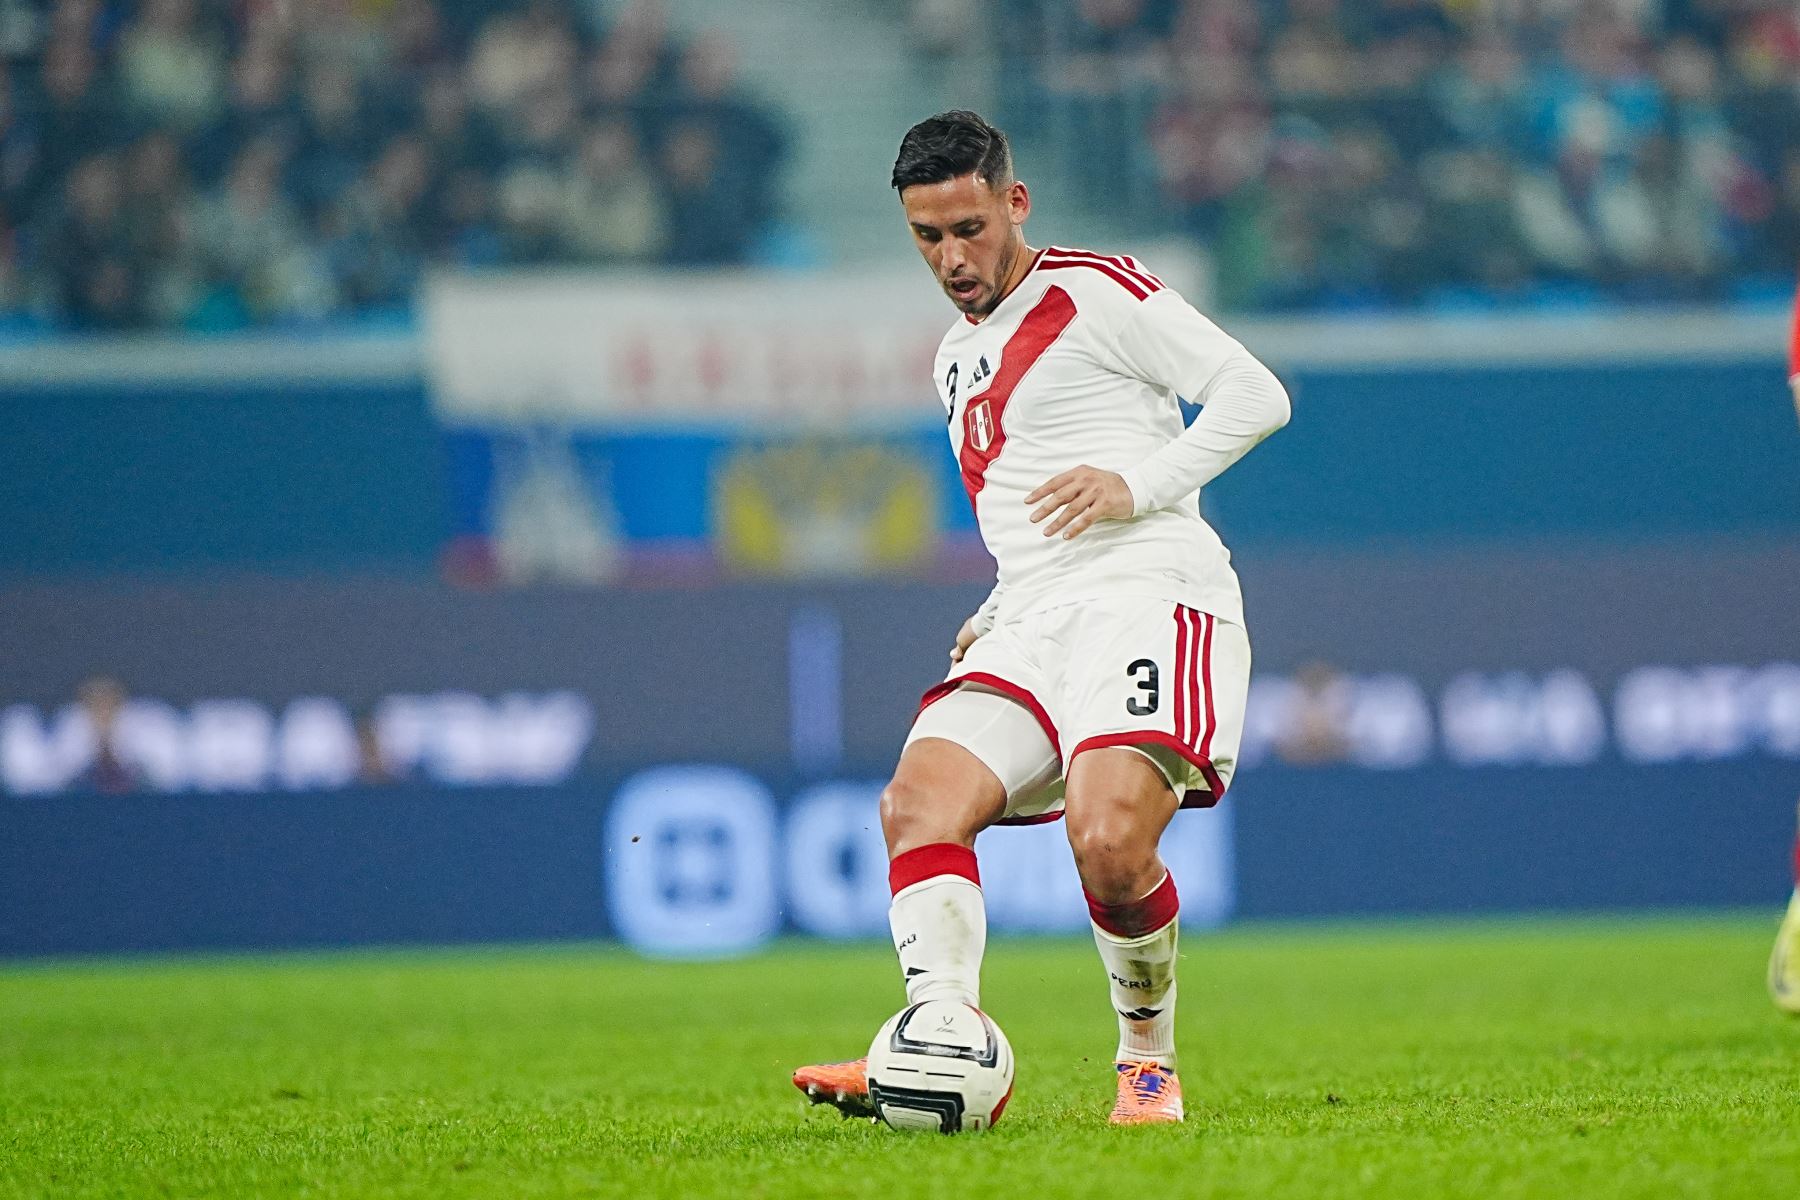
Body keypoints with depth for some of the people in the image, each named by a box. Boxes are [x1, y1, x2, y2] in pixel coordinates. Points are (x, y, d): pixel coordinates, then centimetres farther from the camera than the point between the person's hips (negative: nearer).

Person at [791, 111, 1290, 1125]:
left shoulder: (1100, 292, 3)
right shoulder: (959, 360, 26)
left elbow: (1255, 394, -3)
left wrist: (1137, 483, -14)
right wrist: (993, 620, 18)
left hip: (1150, 591, -7)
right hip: (1033, 623, 8)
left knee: (1110, 842, -28)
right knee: (919, 802, -20)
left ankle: (1151, 1060, -4)